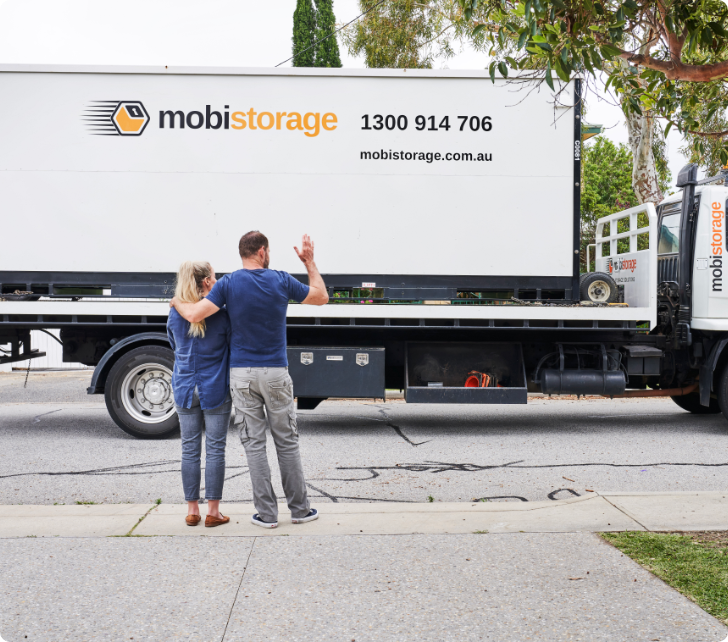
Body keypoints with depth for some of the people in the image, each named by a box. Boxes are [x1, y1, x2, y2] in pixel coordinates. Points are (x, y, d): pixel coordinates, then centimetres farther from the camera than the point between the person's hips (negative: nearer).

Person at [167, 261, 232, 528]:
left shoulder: (175, 314, 2)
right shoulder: (221, 313, -10)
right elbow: (233, 348, -2)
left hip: (185, 389, 4)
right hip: (216, 390, -3)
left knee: (189, 450, 9)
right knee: (215, 450, 3)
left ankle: (192, 510, 15)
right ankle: (213, 511, 7)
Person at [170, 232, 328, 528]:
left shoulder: (228, 284, -4)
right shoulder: (281, 281, -2)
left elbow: (194, 315, -14)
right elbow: (321, 297, 11)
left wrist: (176, 301, 8)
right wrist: (309, 261, 19)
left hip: (242, 373, 0)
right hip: (276, 372, 0)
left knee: (254, 444, 5)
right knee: (287, 442, 10)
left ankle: (267, 513, 7)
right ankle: (299, 509, 17)